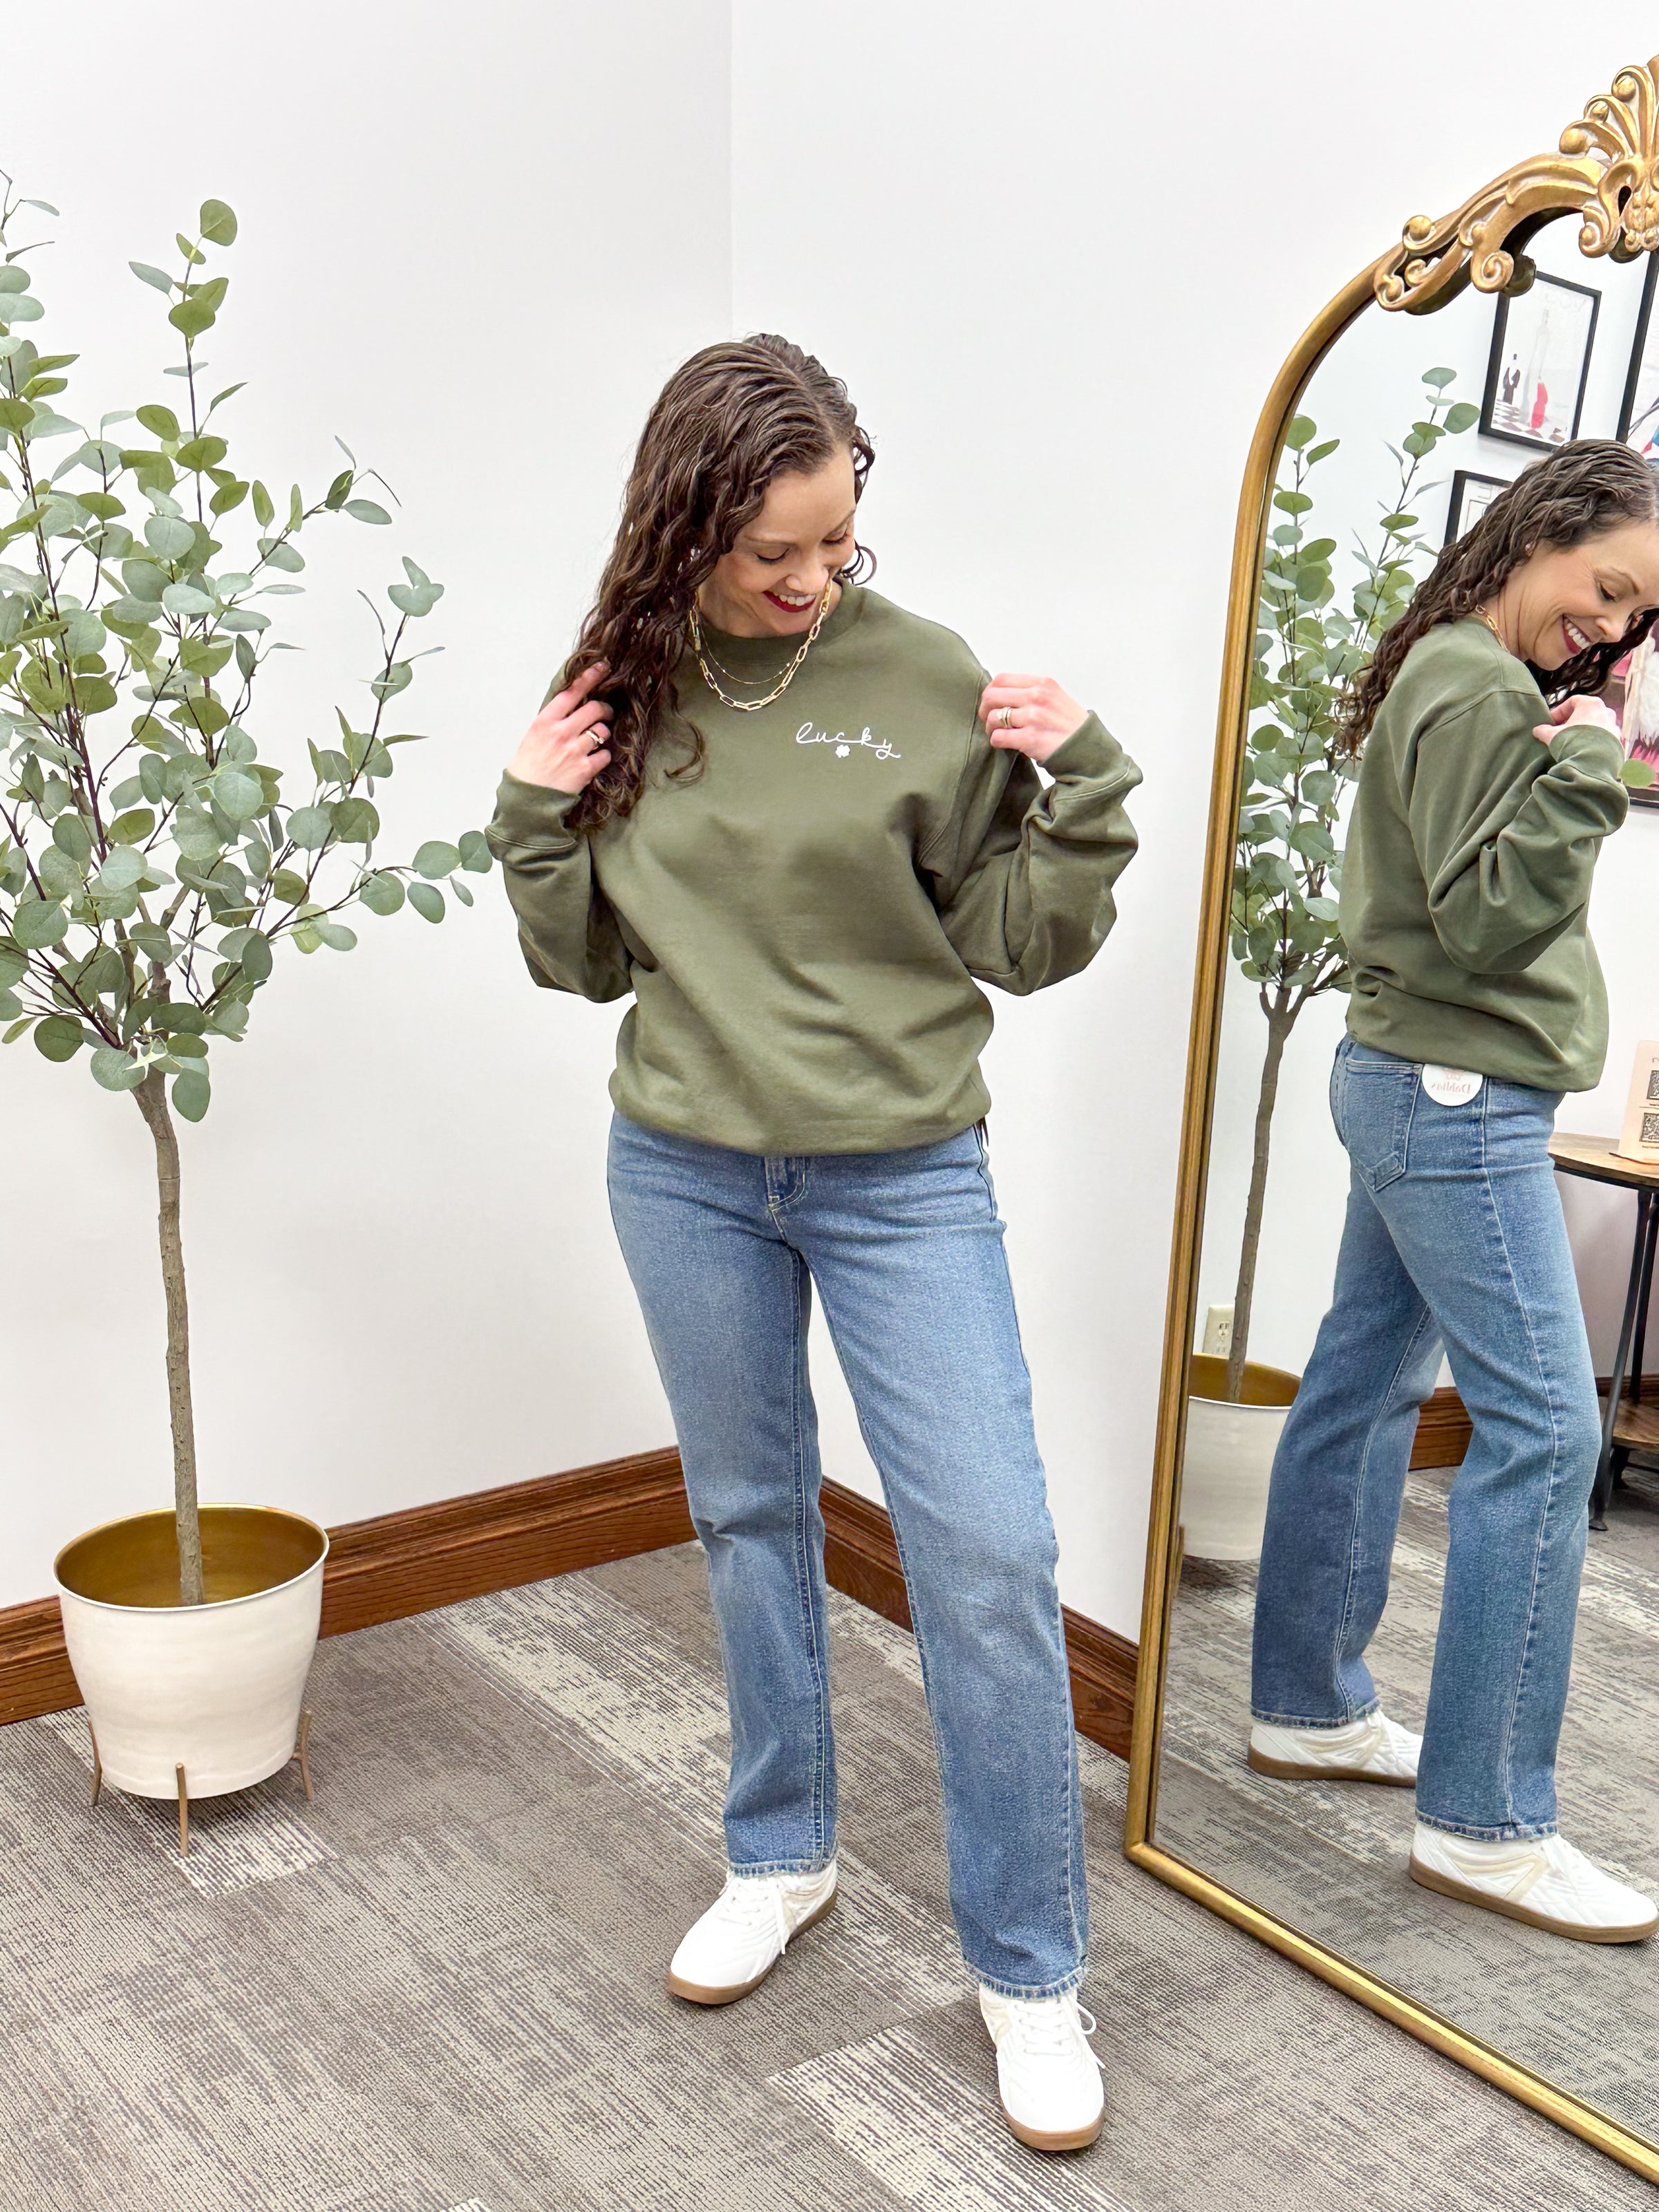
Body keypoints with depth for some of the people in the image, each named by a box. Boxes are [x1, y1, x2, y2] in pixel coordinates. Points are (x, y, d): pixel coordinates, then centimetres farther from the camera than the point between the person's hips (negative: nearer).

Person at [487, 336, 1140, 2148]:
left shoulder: (929, 683, -9)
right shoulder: (626, 691, 0)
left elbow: (1019, 946, -3)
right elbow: (592, 962, 8)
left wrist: (1079, 788, -17)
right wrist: (537, 823, -8)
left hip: (903, 1178, -3)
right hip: (684, 1172, 3)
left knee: (988, 1556, -5)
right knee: (749, 1519, 17)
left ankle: (1028, 1969, 14)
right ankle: (781, 1857, 39)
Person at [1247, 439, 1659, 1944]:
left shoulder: (1479, 680, 17)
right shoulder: (1471, 694, -14)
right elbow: (1483, 920, -19)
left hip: (1424, 1086, 11)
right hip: (1457, 1098, -11)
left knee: (1366, 1387, 14)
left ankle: (1311, 1706, 26)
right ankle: (1485, 1821, -3)